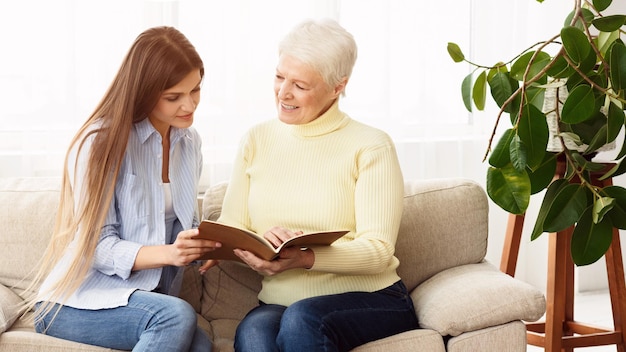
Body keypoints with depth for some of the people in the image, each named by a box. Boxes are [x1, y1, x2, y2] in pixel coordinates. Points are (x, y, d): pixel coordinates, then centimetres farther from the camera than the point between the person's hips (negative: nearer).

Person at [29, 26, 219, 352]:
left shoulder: (189, 142, 8)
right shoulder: (100, 142, -12)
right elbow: (98, 247, -15)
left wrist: (202, 244, -10)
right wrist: (168, 252, -32)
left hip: (148, 297, 5)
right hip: (79, 301, -5)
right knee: (177, 316, -34)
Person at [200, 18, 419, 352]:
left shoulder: (370, 146, -2)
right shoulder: (257, 140, 11)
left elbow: (377, 250, -10)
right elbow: (229, 227, 5)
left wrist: (304, 258, -26)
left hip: (368, 299, -2)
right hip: (279, 302, 2)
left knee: (301, 320, -35)